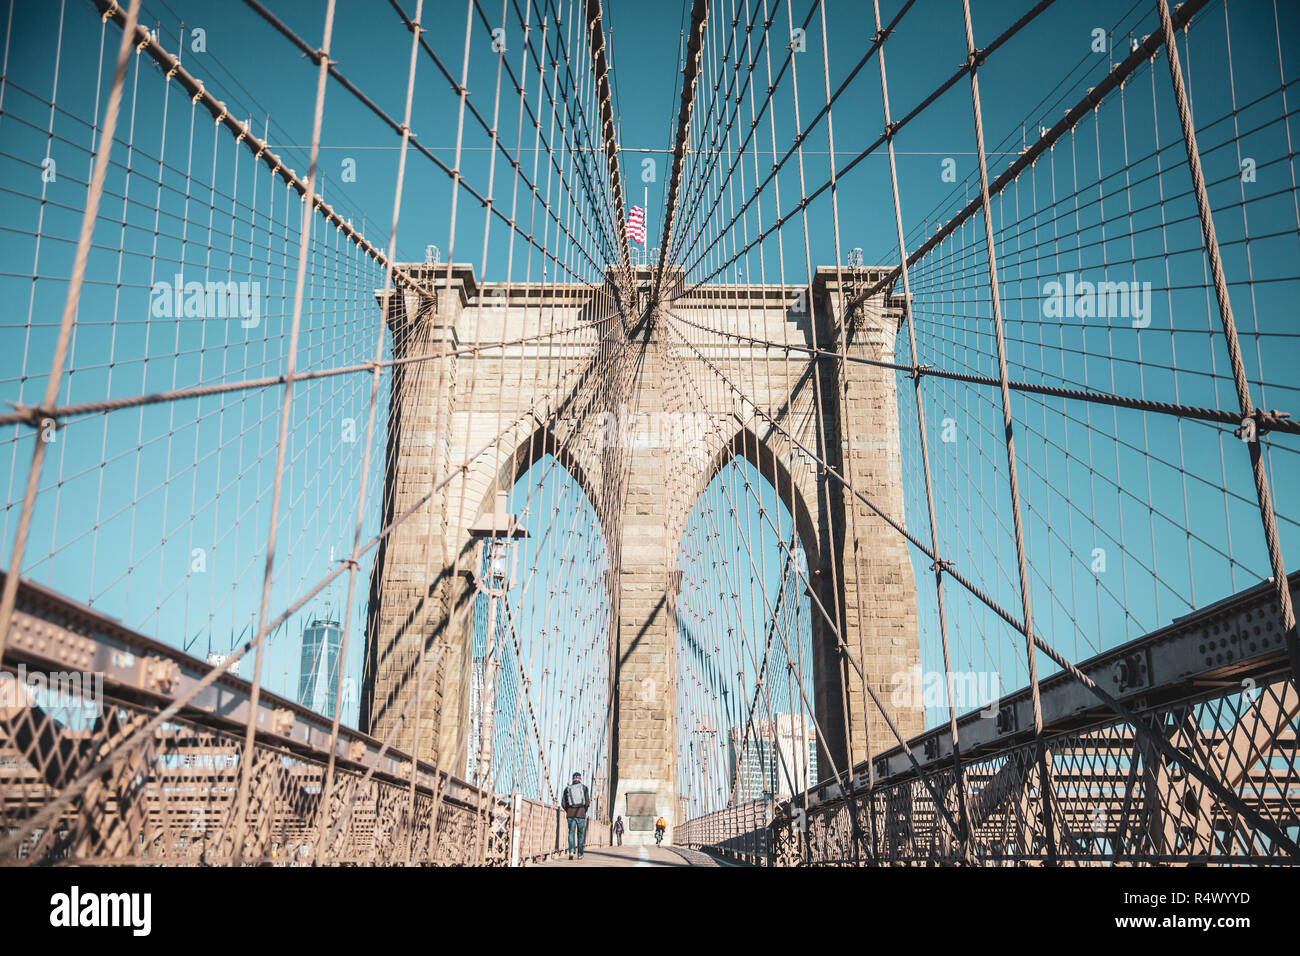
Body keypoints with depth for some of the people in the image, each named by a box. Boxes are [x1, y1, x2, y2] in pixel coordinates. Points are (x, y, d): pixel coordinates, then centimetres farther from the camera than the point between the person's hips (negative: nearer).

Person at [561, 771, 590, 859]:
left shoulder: (567, 788, 6)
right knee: (581, 834, 11)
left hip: (570, 815, 1)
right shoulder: (584, 787, 0)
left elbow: (563, 803, 2)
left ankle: (571, 852, -16)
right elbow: (587, 801, -6)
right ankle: (580, 854, 15)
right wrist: (585, 811, 10)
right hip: (581, 814, -1)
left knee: (571, 833, 3)